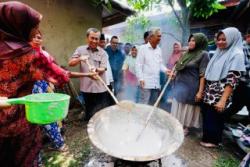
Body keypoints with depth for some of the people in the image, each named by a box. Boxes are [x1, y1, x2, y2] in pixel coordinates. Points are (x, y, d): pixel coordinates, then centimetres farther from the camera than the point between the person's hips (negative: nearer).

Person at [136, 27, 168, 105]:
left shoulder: (159, 49, 13)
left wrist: (166, 70, -2)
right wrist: (141, 79, -14)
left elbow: (160, 64, 18)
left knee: (153, 105, 14)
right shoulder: (143, 48, -3)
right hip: (146, 82, -6)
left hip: (156, 83, 6)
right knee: (143, 104, -4)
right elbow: (138, 64, -8)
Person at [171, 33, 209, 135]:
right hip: (179, 85, 7)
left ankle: (186, 127, 26)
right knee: (177, 107, 15)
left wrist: (200, 92, -18)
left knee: (187, 108, 7)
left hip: (190, 87, -7)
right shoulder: (187, 53, 12)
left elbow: (203, 75, -14)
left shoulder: (203, 55, -8)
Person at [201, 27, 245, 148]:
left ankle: (213, 140, 29)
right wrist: (204, 91, 12)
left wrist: (223, 100, -21)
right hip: (209, 93, 6)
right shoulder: (219, 52, 12)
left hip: (219, 95, -6)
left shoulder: (236, 54, -10)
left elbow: (232, 80, -17)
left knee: (214, 118, 7)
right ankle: (207, 136, 35)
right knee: (206, 115, 14)